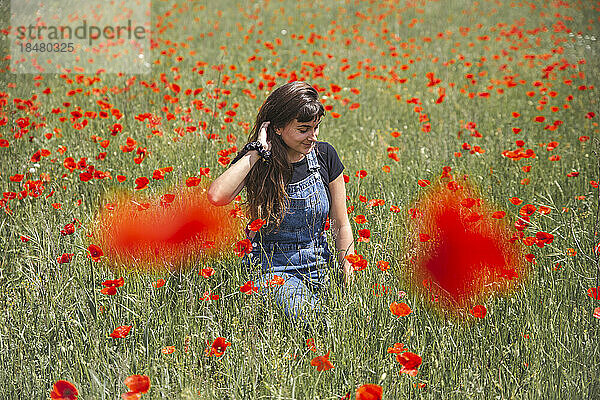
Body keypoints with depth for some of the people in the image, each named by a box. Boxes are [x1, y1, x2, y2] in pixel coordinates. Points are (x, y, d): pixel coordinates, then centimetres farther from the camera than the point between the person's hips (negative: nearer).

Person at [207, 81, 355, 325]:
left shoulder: (324, 156, -1)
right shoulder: (255, 163, -9)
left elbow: (340, 225, 7)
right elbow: (216, 196, -32)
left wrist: (348, 276, -3)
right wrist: (257, 151, -24)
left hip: (319, 267, 5)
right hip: (272, 266, -5)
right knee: (306, 317, -31)